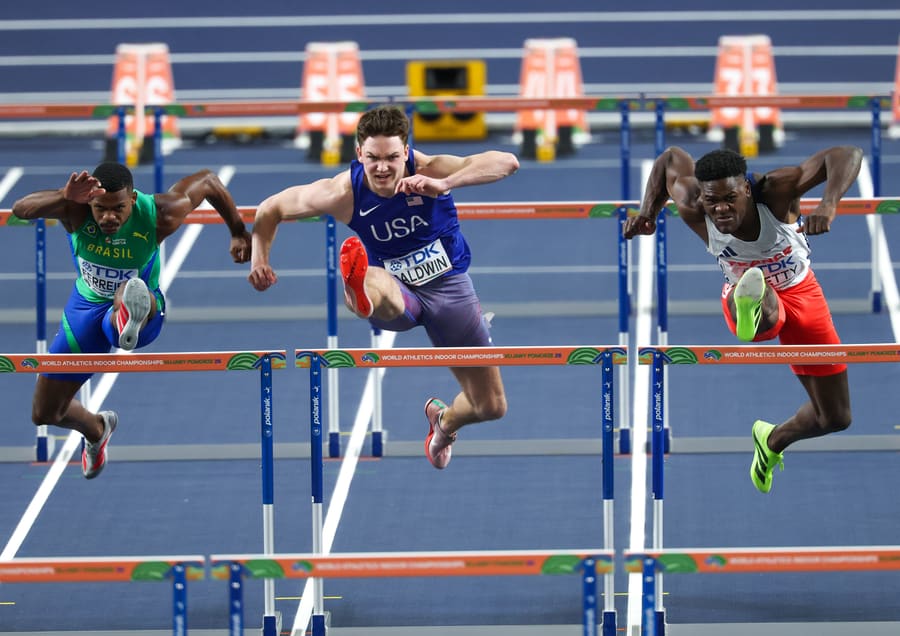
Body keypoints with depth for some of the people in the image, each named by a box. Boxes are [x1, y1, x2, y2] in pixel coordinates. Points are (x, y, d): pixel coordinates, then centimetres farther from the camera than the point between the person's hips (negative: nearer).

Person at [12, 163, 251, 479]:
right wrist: (65, 196, -62)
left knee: (130, 292, -46)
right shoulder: (77, 210, -27)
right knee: (44, 414, 18)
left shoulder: (157, 215, -27)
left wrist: (239, 233, 2)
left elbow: (208, 180, -9)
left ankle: (131, 320, -81)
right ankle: (96, 429, 50)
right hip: (85, 309, 4)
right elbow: (20, 209, -45)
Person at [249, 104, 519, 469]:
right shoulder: (343, 192, -19)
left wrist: (443, 185, -51)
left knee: (491, 407, 10)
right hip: (397, 290, -2)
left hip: (448, 285, 2)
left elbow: (507, 163, -38)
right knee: (373, 284, -44)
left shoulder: (428, 171, -23)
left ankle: (444, 421, 46)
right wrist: (259, 260, -20)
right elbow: (271, 210, -2)